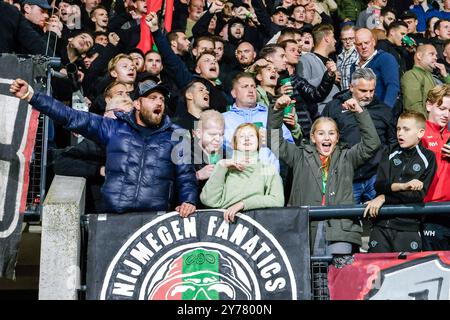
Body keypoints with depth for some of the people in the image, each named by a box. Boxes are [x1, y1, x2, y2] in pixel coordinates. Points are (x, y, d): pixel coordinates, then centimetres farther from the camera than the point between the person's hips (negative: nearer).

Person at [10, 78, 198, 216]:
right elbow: (72, 118, 8)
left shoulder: (174, 137, 15)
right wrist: (32, 97, 1)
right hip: (113, 217, 0)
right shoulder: (114, 128, 12)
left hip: (155, 217, 0)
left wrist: (188, 201, -5)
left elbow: (186, 175, 14)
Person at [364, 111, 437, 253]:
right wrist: (402, 186, -19)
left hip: (409, 227, -2)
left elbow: (419, 195, -6)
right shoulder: (390, 152, 10)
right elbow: (379, 184, -1)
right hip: (381, 224, 2)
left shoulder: (428, 158, 3)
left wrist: (384, 198, -11)